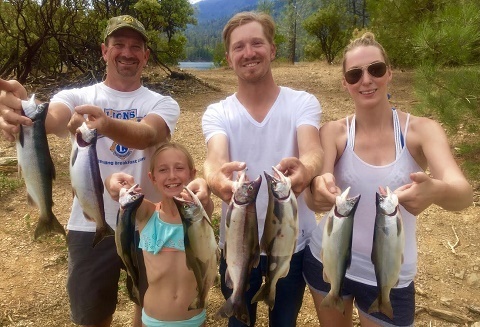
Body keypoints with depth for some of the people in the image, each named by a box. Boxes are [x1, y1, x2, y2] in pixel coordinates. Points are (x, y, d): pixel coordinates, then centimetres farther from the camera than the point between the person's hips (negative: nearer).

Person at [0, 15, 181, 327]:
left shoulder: (163, 104, -5)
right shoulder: (76, 97, -3)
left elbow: (147, 135, -28)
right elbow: (51, 119, -26)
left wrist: (106, 123, -49)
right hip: (91, 226, 1)